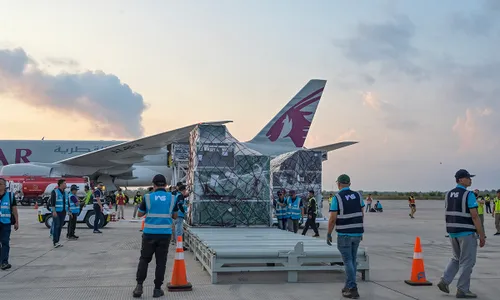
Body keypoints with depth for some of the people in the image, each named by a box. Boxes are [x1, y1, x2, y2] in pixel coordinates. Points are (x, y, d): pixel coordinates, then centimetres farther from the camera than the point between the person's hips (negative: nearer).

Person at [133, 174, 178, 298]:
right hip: (165, 234, 1)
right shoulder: (172, 198, 1)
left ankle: (139, 286, 6)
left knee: (144, 259, 13)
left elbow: (140, 214, 8)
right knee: (161, 262, 7)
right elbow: (175, 216, 12)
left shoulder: (148, 197, -3)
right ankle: (157, 289, 9)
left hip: (149, 233, 0)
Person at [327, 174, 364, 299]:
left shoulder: (337, 197, -11)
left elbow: (332, 219, -13)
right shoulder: (358, 195, 4)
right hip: (357, 233, 5)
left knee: (348, 261, -1)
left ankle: (353, 289, -4)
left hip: (344, 234, -5)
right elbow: (362, 214, 8)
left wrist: (328, 234, -2)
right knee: (352, 260, 15)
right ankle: (349, 286, 21)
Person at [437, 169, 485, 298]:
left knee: (456, 259, 21)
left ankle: (444, 281, 10)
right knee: (467, 262, 4)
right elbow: (474, 216, -17)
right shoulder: (469, 195, -14)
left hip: (452, 232, 7)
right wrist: (481, 235, -11)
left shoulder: (448, 195, 9)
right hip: (466, 233, -7)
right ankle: (462, 290, 8)